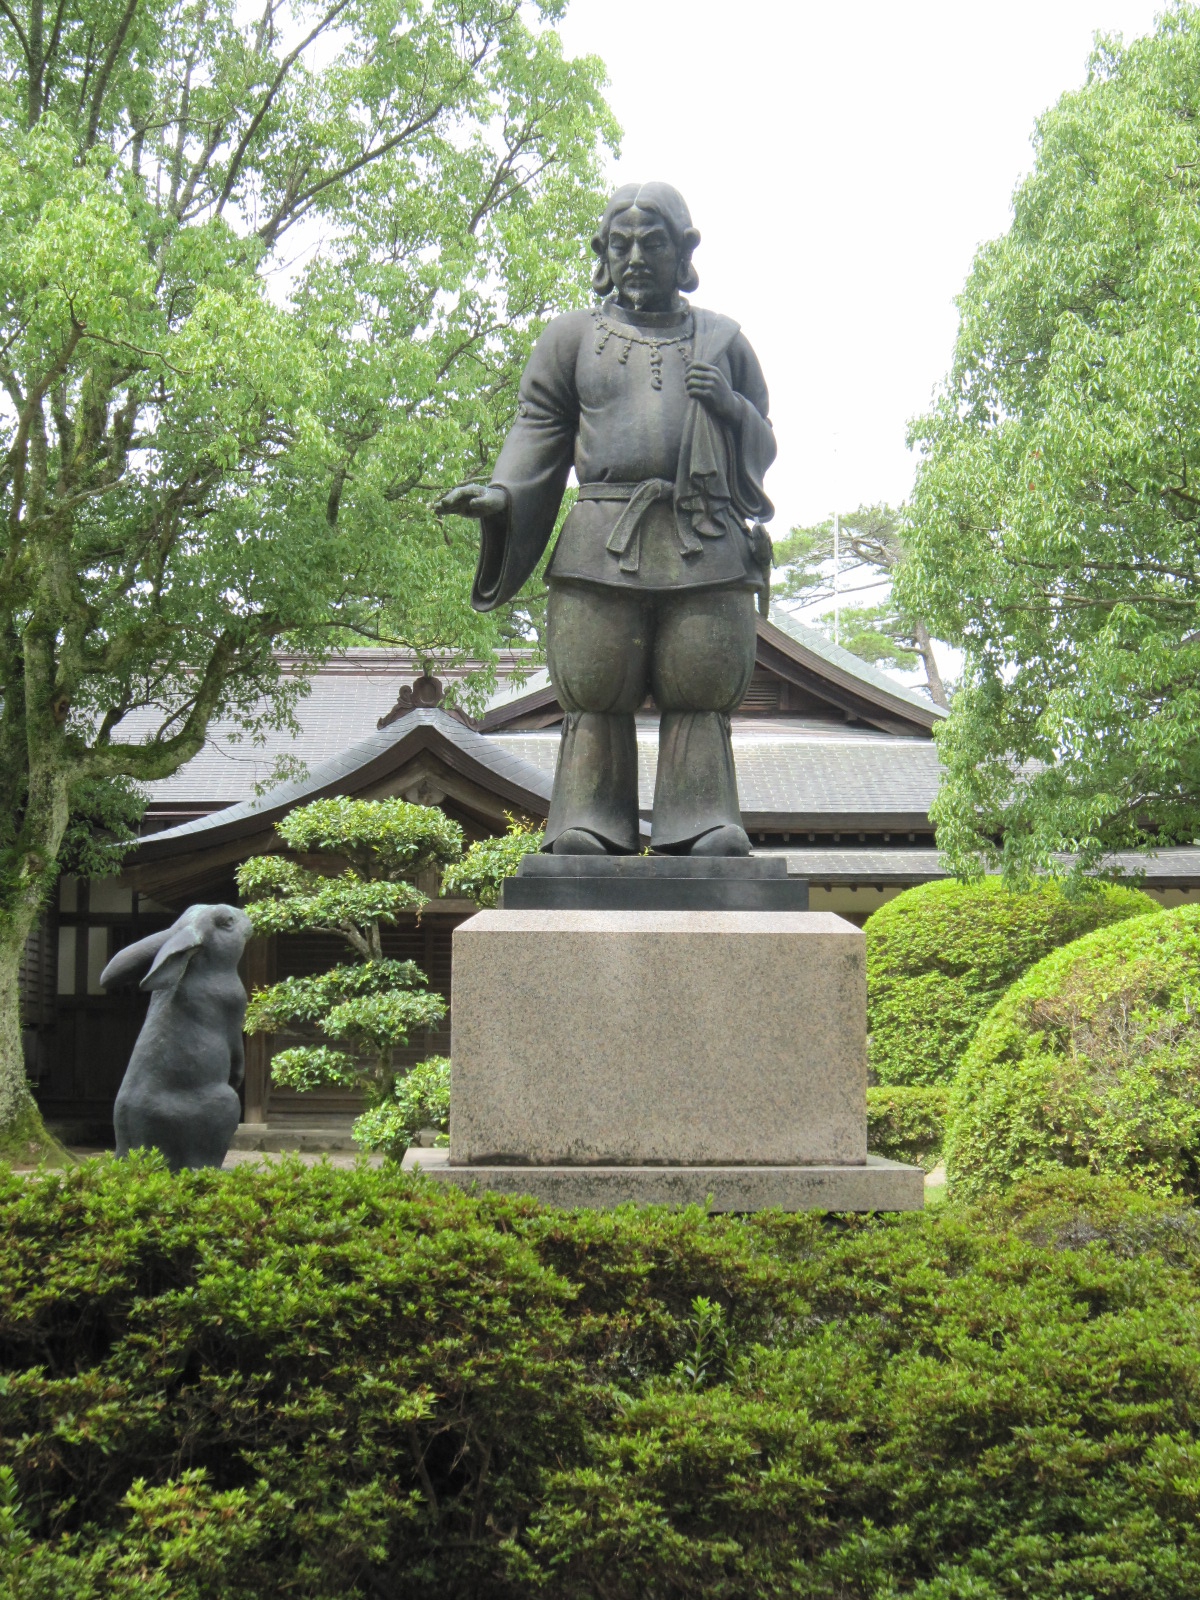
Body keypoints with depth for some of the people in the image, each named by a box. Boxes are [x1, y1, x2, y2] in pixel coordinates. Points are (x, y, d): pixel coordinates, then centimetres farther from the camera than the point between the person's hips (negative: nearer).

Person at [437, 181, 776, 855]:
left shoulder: (723, 339, 20)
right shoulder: (573, 337, 18)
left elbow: (762, 446, 22)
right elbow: (538, 432, 12)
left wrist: (730, 408, 1)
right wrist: (501, 495, -7)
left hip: (706, 546, 1)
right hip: (603, 543, -1)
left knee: (702, 694, -7)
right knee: (596, 695, -8)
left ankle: (706, 833, -8)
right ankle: (587, 832, -9)